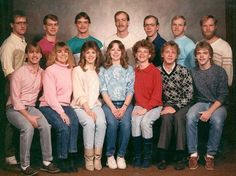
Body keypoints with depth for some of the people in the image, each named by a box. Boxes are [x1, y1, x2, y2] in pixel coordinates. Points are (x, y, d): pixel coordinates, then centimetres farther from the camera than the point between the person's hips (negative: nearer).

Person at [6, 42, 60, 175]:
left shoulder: (42, 73, 6)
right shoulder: (19, 73, -8)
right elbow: (15, 98, -11)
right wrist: (28, 117, -19)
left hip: (31, 107, 4)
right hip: (14, 108, -4)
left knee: (46, 126, -26)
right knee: (28, 127, -32)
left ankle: (47, 162, -16)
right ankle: (25, 165, -19)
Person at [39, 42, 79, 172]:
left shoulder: (70, 70, 13)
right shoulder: (50, 70, -3)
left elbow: (70, 91, 7)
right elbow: (50, 96, -11)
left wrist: (65, 110, -7)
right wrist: (61, 112, -19)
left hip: (65, 105, 4)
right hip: (49, 106, -4)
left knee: (74, 123, -28)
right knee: (64, 127, -29)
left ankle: (71, 157, -20)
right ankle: (62, 160, -11)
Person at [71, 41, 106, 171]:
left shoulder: (98, 70, 17)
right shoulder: (78, 70, 3)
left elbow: (96, 92, 11)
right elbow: (78, 94, -6)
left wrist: (92, 109, -5)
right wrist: (88, 110, -15)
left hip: (95, 104, 3)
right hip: (80, 106, -3)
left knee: (101, 122, -28)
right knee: (89, 123, -32)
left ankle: (97, 157, -19)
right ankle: (88, 158, -19)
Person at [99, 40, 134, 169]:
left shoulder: (129, 69, 17)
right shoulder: (103, 69, 15)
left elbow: (130, 90, 6)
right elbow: (103, 91, 3)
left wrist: (124, 107, -11)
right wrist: (113, 108, -12)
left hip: (125, 103, 1)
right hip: (109, 103, 0)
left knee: (125, 123, -30)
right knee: (112, 122, -31)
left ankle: (121, 155, -15)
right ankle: (110, 155, -15)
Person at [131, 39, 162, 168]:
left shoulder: (155, 72, -4)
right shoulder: (134, 72, 9)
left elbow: (157, 95, -8)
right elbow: (136, 91, 6)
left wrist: (146, 108, -16)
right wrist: (140, 107, -10)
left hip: (154, 106, -3)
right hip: (139, 105, 3)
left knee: (145, 121, -29)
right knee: (135, 120, -27)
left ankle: (148, 156, -11)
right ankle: (137, 155, -13)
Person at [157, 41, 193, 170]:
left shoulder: (184, 71, -2)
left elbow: (189, 94, -6)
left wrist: (175, 108, -16)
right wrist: (163, 107, -10)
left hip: (182, 105, -1)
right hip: (165, 104, 1)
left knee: (178, 117, -32)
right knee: (167, 117, -30)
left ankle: (180, 157, -25)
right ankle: (162, 157, -26)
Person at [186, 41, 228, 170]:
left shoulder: (220, 71, -4)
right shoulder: (193, 73, 5)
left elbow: (223, 95, -8)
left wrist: (210, 111, -19)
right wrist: (204, 110, -12)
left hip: (217, 104, -2)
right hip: (201, 103, 2)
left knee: (217, 121, -34)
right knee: (190, 117, -30)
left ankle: (210, 155, -16)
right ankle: (193, 154, -18)